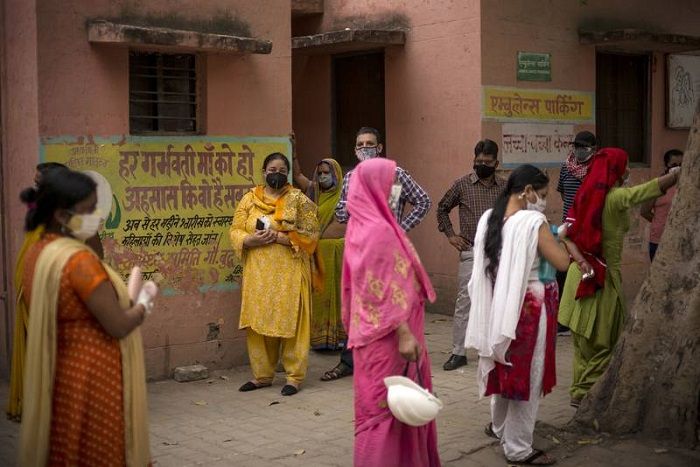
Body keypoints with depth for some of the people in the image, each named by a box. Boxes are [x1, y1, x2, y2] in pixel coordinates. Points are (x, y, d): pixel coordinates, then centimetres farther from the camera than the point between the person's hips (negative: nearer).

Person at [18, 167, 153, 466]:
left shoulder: (37, 253, 3)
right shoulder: (79, 259, -24)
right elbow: (118, 327, -22)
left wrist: (125, 300, 8)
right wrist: (143, 304, -3)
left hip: (62, 374, 9)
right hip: (94, 377, -9)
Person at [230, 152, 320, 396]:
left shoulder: (298, 199, 1)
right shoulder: (249, 199, 10)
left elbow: (310, 234, -5)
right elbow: (235, 231, 8)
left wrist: (280, 237, -15)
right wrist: (251, 240, -13)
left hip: (289, 271, -3)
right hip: (258, 272, 3)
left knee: (290, 321, -2)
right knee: (259, 321, 5)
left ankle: (295, 376, 6)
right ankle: (262, 374, 17)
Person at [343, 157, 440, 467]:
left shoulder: (361, 224, 8)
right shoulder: (379, 230, -21)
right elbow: (386, 289, -24)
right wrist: (404, 334, -23)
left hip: (373, 328, 10)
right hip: (388, 332, -10)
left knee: (382, 401, 18)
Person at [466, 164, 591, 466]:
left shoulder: (488, 219, 3)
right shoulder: (533, 222, -17)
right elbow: (562, 263, -14)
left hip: (497, 305, 7)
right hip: (527, 306, -7)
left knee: (505, 368, 24)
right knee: (526, 375, 4)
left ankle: (500, 428, 40)